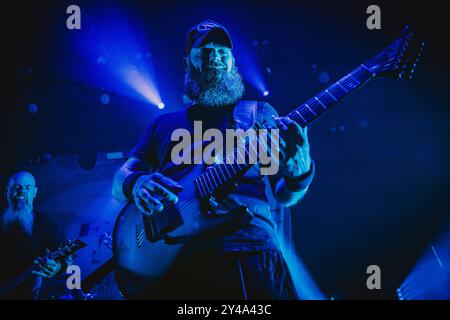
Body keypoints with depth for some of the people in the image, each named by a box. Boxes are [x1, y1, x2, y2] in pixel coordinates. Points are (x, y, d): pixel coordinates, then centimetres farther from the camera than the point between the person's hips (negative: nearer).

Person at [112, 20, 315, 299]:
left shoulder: (260, 113, 18)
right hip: (173, 263, 1)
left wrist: (300, 175, -10)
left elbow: (281, 196, 15)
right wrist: (136, 184, -7)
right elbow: (120, 180, 18)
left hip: (251, 254, 0)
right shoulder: (163, 124, 22)